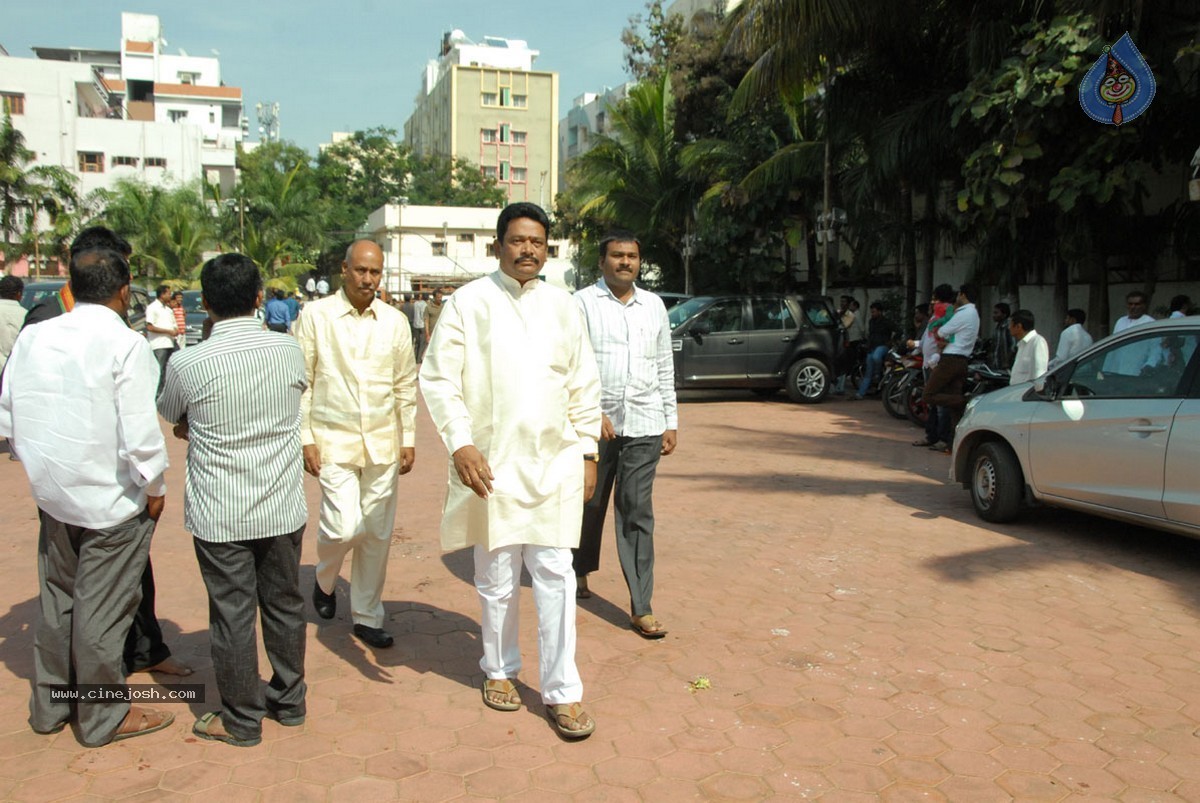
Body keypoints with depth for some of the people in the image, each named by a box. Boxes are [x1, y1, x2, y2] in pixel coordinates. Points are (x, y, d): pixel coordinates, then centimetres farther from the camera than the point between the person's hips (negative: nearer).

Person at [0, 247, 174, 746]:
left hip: (53, 494, 6)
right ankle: (105, 717, 23)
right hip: (111, 499, -6)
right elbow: (140, 435, -22)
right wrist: (155, 488, -8)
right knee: (102, 610, 7)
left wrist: (43, 461, 17)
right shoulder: (125, 344, -18)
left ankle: (50, 704, 36)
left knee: (57, 599, 21)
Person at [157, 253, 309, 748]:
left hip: (220, 515, -3)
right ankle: (288, 701, 32)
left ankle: (242, 720, 22)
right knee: (284, 604, 16)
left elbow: (170, 417, 5)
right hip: (283, 507, 3)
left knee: (232, 614, 9)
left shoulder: (188, 365, -14)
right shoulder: (290, 352, -6)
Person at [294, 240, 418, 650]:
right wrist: (305, 439, -6)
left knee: (378, 534, 7)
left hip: (383, 444, 3)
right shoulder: (316, 315, -3)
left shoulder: (395, 321, 5)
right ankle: (324, 581, 24)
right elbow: (301, 382, -2)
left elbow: (406, 385, 10)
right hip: (334, 442, -3)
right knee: (344, 528, -11)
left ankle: (367, 617, 24)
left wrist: (408, 439, 7)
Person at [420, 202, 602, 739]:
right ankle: (499, 670, 33)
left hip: (555, 464, 2)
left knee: (556, 576, 0)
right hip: (491, 463, -1)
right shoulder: (468, 302, -1)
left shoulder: (563, 307, 9)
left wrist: (587, 452, 8)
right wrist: (460, 443, -17)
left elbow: (585, 385, 12)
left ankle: (562, 692, 10)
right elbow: (438, 378, -5)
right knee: (497, 579, 11)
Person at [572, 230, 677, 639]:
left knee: (637, 512, -1)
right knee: (589, 504, 13)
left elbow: (665, 367, 16)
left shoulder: (654, 305, 13)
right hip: (594, 423, -2)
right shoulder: (583, 303, 0)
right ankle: (580, 570, 39)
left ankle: (641, 608, 1)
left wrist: (671, 421, 13)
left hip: (643, 424, 2)